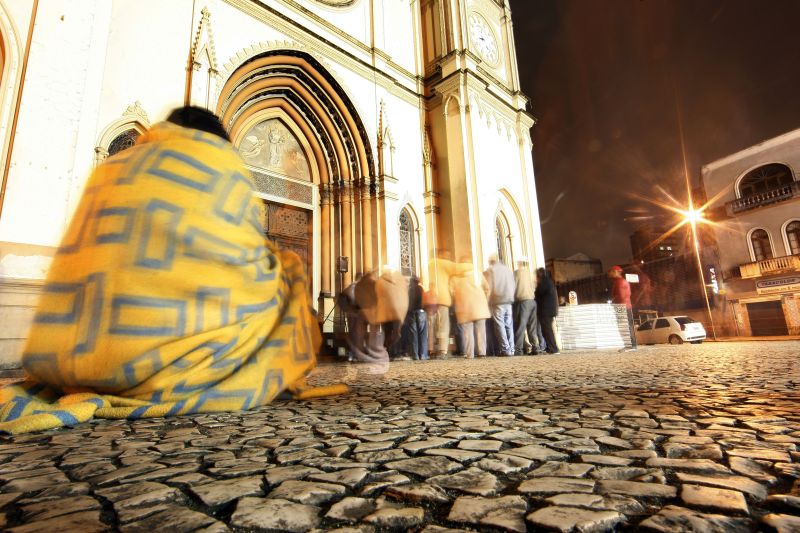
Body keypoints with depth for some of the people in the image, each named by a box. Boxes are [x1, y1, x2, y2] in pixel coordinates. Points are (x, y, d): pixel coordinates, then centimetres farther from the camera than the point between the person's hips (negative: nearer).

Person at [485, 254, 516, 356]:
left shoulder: (490, 270, 1)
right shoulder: (508, 269, 16)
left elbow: (488, 287, -4)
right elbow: (514, 285, 13)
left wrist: (488, 301, 1)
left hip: (497, 301, -5)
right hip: (509, 300, 5)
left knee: (500, 325, -4)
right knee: (509, 325, 6)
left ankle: (505, 349, -9)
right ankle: (511, 349, 4)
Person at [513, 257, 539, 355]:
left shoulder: (516, 273, -1)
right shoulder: (530, 273, 14)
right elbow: (533, 287, 15)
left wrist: (513, 299, 8)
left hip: (522, 301, -5)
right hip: (532, 300, 6)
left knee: (520, 326, -7)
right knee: (532, 327, 9)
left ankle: (518, 349, -11)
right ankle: (535, 347, 7)